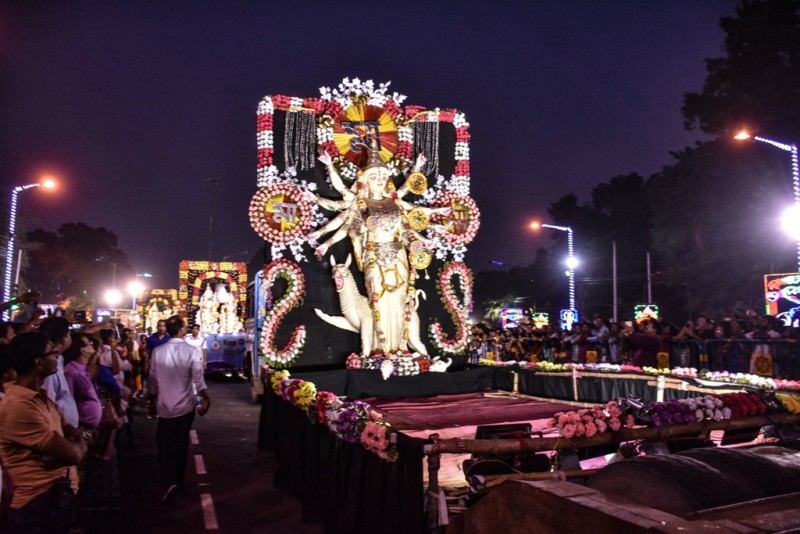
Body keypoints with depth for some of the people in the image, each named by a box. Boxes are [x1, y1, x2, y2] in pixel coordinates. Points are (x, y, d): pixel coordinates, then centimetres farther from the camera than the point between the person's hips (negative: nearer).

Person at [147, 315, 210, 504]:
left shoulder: (157, 351, -5)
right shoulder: (192, 351, -13)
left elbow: (153, 379, 3)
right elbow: (198, 379, -14)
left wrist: (152, 399, 18)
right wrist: (206, 399, -1)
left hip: (164, 406, 1)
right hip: (185, 405, 0)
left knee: (164, 445, 8)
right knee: (181, 443, 17)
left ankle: (169, 483, -9)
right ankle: (179, 480, 30)